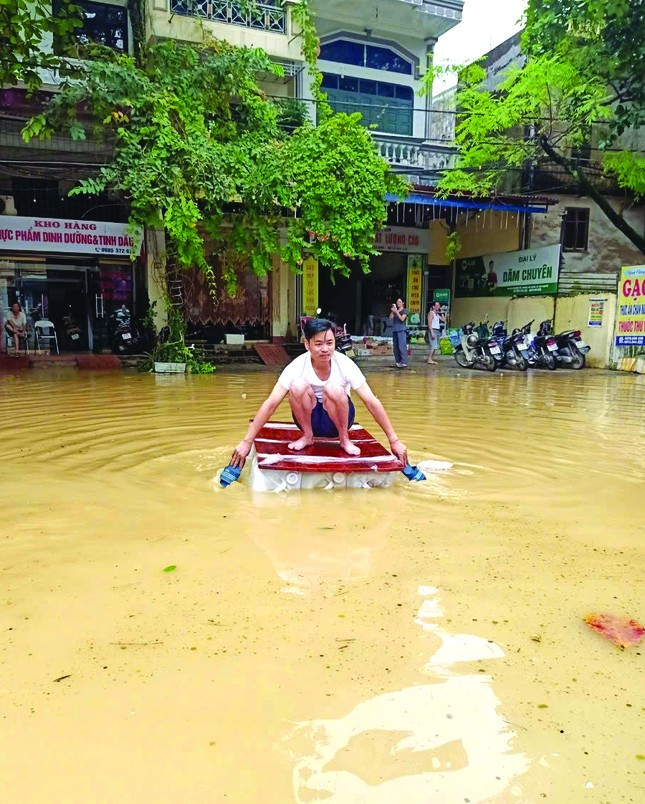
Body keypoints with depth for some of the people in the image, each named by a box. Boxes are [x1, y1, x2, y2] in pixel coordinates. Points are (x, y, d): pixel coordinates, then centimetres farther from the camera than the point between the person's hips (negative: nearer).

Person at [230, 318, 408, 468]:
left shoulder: (345, 364, -22)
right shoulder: (297, 366, -22)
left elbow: (372, 402, -21)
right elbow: (270, 404, -23)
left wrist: (394, 441, -21)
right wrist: (247, 442, -25)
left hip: (337, 419, 0)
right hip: (310, 418, 1)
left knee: (334, 389, -33)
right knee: (298, 385, -30)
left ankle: (344, 439, -6)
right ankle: (307, 436, -4)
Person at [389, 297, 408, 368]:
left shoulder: (404, 310, 3)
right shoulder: (395, 310, 18)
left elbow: (402, 319, -11)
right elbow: (391, 317, 4)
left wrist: (396, 312, -16)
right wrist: (392, 311, -11)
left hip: (401, 330, -6)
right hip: (394, 330, 6)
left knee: (402, 346, -14)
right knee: (396, 347, 5)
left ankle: (404, 362, -19)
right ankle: (397, 362, 10)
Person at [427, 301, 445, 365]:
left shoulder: (437, 314, 19)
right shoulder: (431, 313, -6)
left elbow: (444, 320, 19)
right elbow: (429, 323, -14)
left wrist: (441, 312, 13)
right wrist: (432, 332, -21)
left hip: (438, 331, 9)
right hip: (433, 330, -9)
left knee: (435, 347, 6)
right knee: (433, 346, -17)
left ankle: (431, 359, 9)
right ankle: (429, 360, -16)